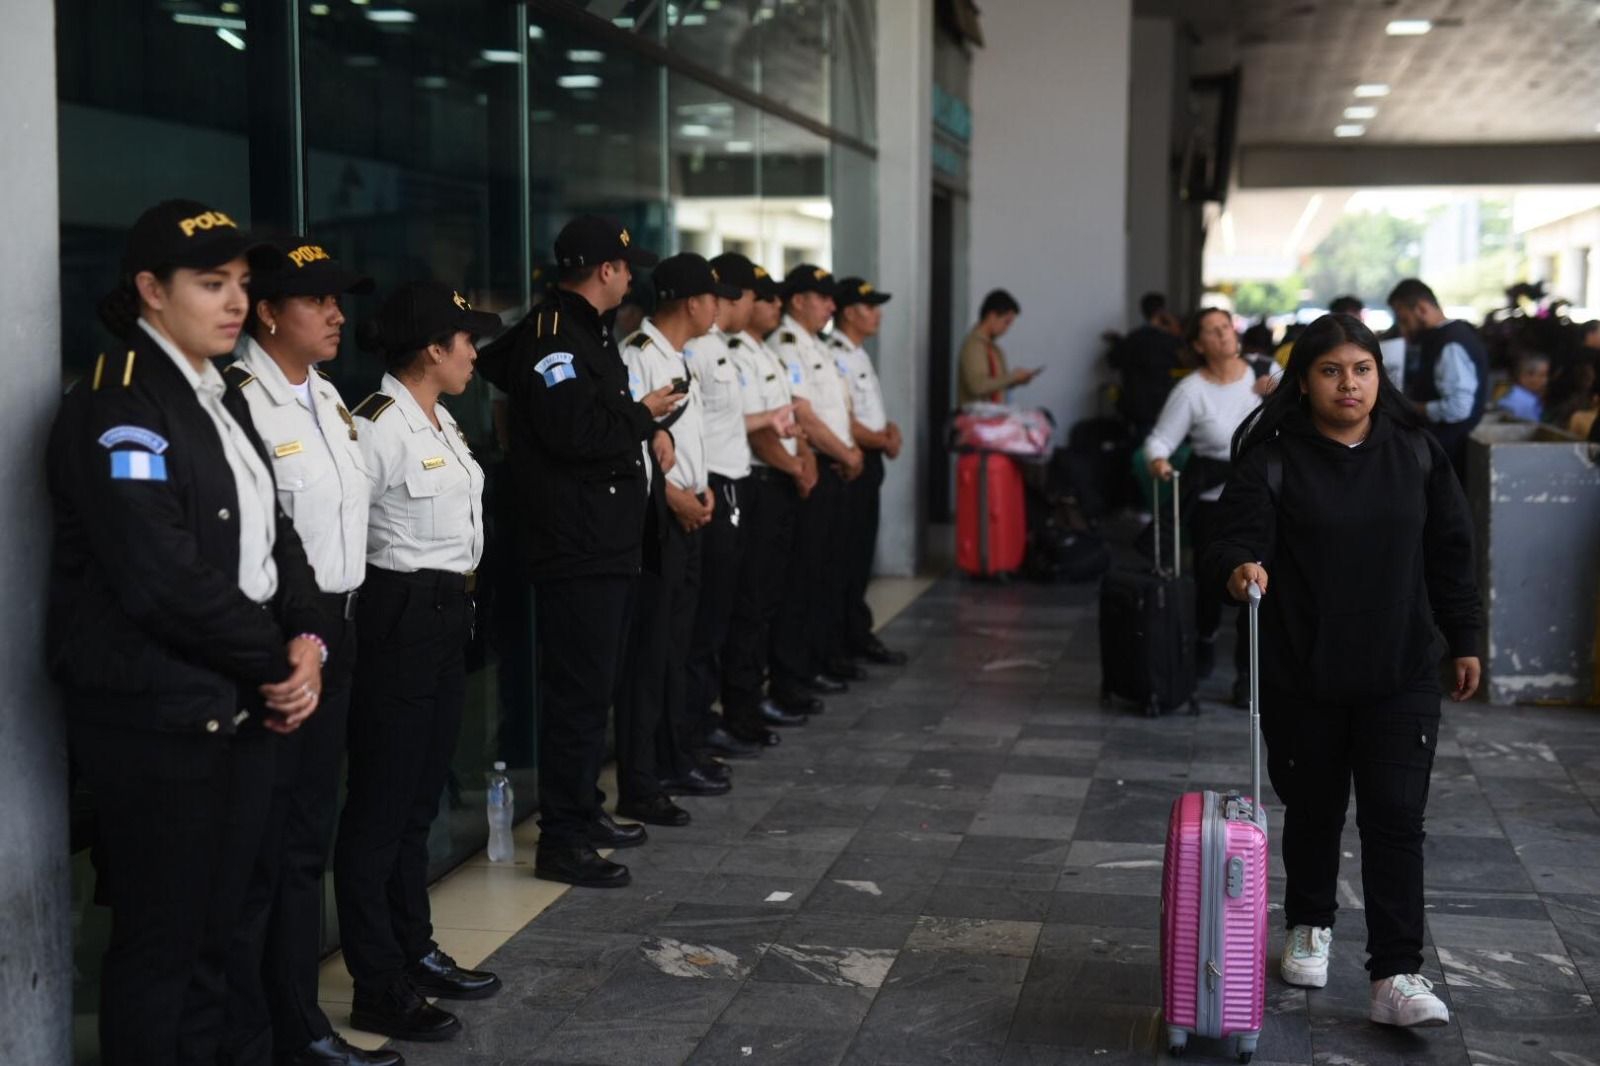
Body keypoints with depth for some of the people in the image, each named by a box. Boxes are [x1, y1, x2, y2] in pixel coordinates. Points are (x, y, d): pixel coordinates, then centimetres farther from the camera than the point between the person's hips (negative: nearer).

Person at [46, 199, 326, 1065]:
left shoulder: (221, 401, 14)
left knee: (214, 933, 15)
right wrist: (277, 663, -10)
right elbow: (166, 581, -20)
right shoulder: (116, 407, -14)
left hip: (238, 709, 8)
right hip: (157, 721, -8)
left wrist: (306, 641, -4)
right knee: (160, 940, 2)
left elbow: (273, 534, 14)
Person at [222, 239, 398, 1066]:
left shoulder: (326, 396, 13)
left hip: (332, 631, 9)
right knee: (256, 850, -1)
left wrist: (336, 626, 17)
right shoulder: (239, 398, -15)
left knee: (308, 841, 16)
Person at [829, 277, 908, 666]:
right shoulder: (836, 356, -16)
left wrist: (889, 428, 3)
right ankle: (856, 635, 2)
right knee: (851, 553, -4)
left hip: (870, 461, 10)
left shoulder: (858, 354, 16)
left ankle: (855, 633, 20)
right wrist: (884, 441, -7)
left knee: (862, 550, 13)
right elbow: (845, 423, -20)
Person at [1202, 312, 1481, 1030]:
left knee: (1396, 819, -4)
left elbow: (1448, 552, 11)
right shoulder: (1272, 459, -6)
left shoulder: (1416, 453, 4)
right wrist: (1239, 567, -39)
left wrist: (1463, 639, 11)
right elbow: (1238, 538, -15)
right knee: (1312, 810, 15)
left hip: (1400, 675, 1)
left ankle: (1396, 977, -2)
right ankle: (1310, 927, 39)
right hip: (1301, 676, -1)